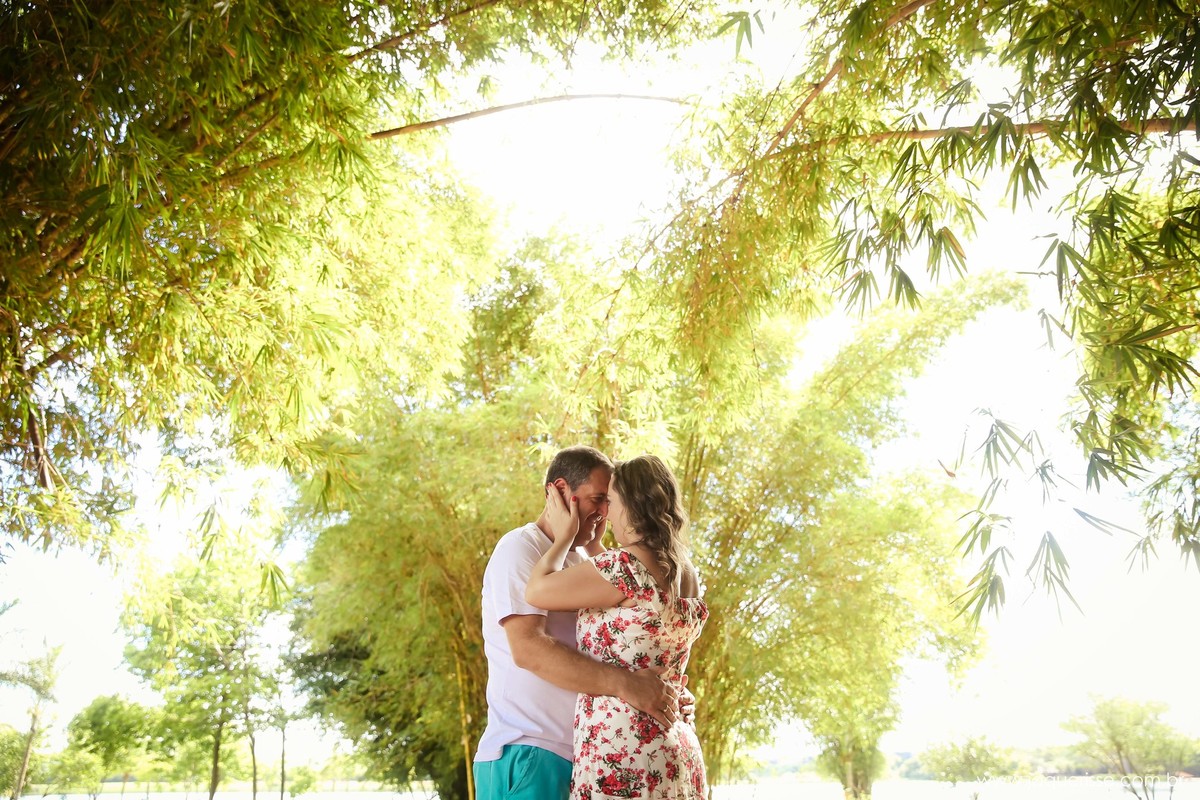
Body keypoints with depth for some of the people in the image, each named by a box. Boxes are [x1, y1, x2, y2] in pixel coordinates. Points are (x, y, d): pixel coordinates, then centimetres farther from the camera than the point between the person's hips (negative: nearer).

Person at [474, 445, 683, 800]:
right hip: (529, 755, -8)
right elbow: (527, 648, -23)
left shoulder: (580, 559, 16)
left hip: (579, 757, 8)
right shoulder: (520, 547, -9)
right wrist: (624, 684, -30)